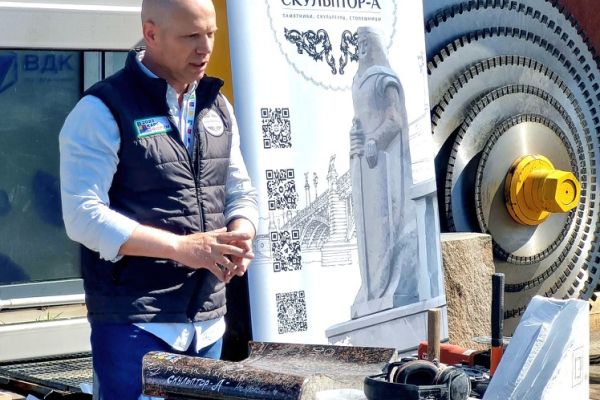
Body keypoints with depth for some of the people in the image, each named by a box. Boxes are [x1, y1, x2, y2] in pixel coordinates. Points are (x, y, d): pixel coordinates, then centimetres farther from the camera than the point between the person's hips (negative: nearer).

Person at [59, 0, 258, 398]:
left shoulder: (217, 107, 12)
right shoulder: (102, 111, -9)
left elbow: (241, 193, 17)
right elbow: (84, 216, -16)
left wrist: (238, 241, -6)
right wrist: (182, 248, -22)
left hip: (208, 323, 6)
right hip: (134, 325, -6)